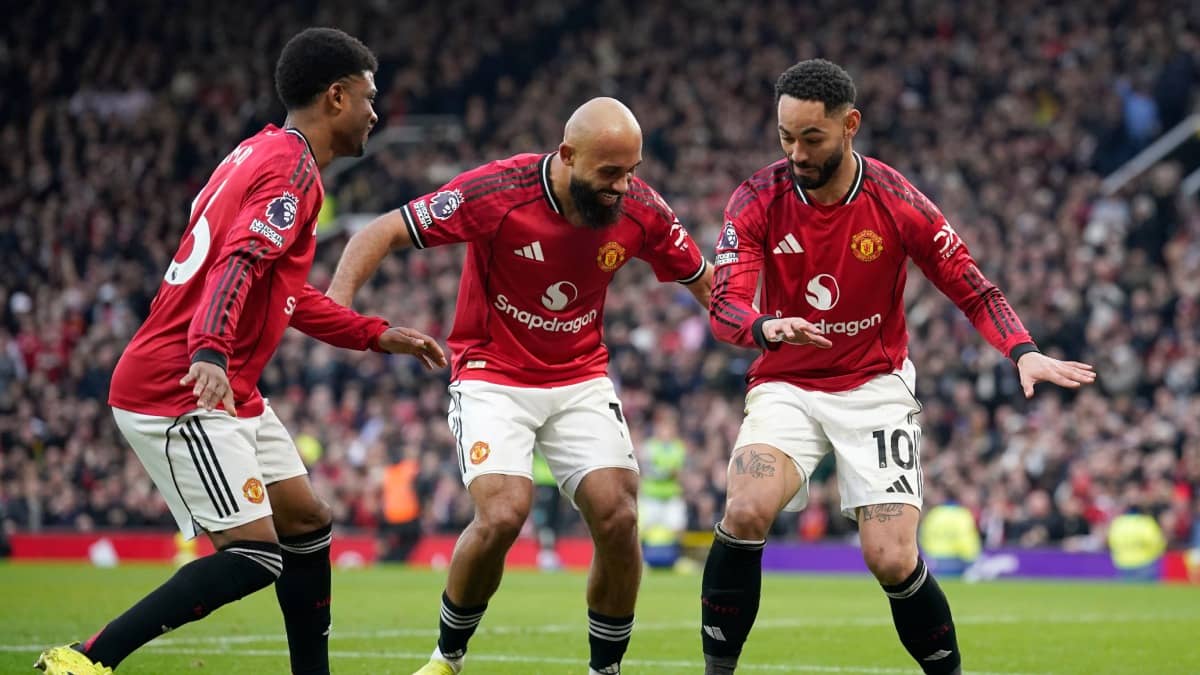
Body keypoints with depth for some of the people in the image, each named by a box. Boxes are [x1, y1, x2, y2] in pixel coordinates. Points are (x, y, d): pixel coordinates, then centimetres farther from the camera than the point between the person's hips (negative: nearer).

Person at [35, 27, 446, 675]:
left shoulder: (263, 154, 18)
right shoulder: (292, 168, -13)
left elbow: (285, 293, 28)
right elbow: (238, 264, -29)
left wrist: (380, 336, 28)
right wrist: (210, 354, -43)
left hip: (227, 394, 11)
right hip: (180, 394, -11)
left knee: (308, 523, 14)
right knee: (255, 555, -15)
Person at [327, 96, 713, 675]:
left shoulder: (641, 210, -11)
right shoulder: (496, 192, -22)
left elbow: (704, 283, 6)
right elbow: (381, 234, -17)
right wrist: (336, 302, -31)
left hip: (582, 379, 3)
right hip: (493, 379, -3)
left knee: (618, 517, -14)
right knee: (503, 515, -23)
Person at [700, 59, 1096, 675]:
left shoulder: (898, 203, -10)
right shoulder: (757, 201, -9)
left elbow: (975, 291, -2)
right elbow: (724, 308, -17)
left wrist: (1023, 352, -19)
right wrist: (768, 327, -40)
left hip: (874, 387, -1)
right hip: (785, 387, 1)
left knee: (891, 559, -13)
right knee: (746, 511, -27)